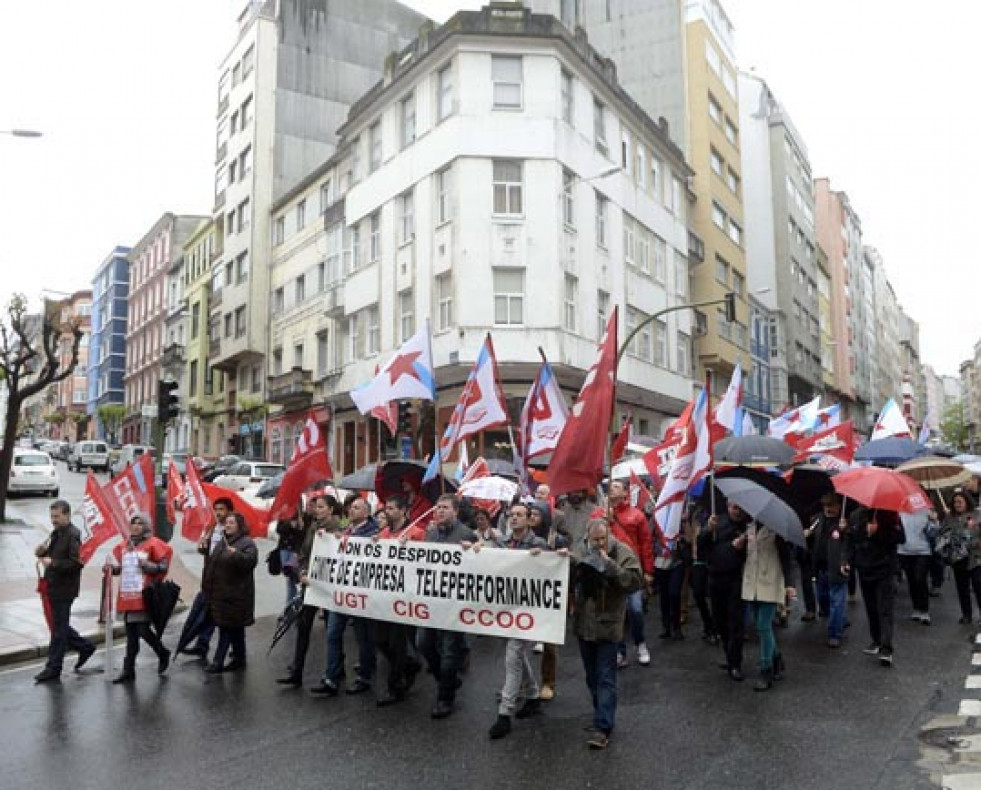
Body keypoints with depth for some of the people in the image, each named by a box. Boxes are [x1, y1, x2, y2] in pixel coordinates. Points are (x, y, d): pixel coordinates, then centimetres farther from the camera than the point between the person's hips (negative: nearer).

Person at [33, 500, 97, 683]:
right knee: (59, 625, 18)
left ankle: (53, 668, 10)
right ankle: (85, 647, 32)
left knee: (59, 629, 1)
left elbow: (77, 563, -24)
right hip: (54, 587, 9)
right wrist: (42, 552, 2)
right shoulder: (56, 534, 12)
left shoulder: (73, 535, -16)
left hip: (65, 589, -9)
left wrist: (53, 563, -24)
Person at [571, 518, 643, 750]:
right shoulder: (579, 550, -1)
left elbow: (636, 581, -21)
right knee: (591, 675, 19)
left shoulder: (622, 552, -12)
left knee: (605, 678, -1)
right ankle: (603, 712, 38)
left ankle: (603, 727, 4)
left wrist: (610, 565, -28)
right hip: (583, 623, 5)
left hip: (608, 624, -5)